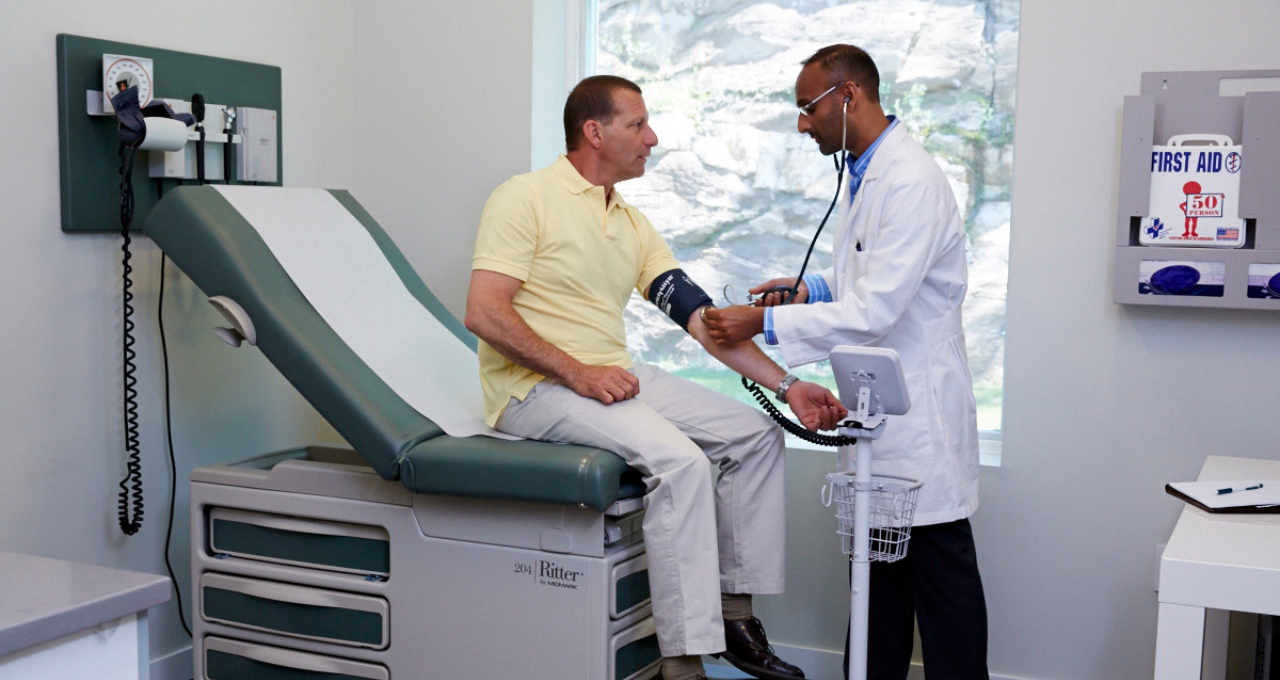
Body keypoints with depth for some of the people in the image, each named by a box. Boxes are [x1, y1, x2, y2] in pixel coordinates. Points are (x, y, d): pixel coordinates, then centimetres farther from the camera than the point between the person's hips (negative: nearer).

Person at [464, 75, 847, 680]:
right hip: (537, 387, -8)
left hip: (613, 377, 8)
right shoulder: (526, 198, -8)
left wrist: (787, 385, 0)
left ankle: (733, 613, 7)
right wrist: (579, 373, -22)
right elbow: (484, 313, -17)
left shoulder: (632, 224, 15)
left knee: (755, 432, 0)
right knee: (679, 459, -29)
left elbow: (699, 316, 8)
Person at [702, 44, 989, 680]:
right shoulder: (862, 175, 13)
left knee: (940, 574, 1)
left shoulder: (912, 183, -20)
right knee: (878, 566, 17)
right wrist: (810, 288, 6)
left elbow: (875, 311, -25)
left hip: (918, 409, -10)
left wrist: (764, 323, -21)